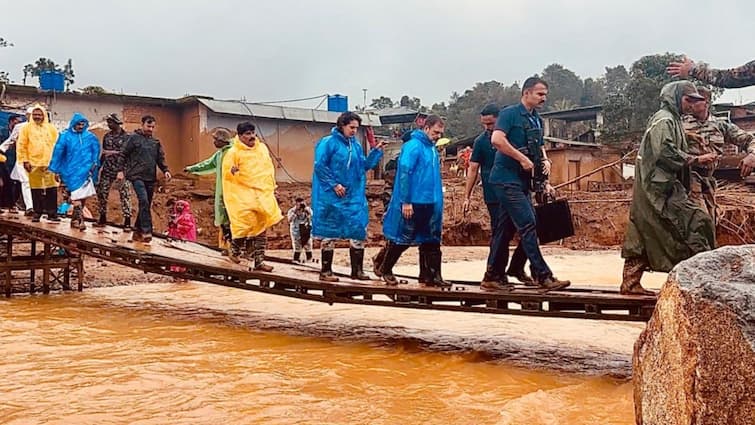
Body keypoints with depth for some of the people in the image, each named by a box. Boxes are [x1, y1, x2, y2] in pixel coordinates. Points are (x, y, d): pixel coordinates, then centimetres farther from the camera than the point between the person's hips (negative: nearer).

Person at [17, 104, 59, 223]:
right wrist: (25, 160, -5)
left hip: (49, 163, 1)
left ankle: (52, 213, 6)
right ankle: (37, 212, 13)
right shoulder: (27, 128, 5)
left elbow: (57, 145, 9)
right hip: (33, 164, -1)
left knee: (52, 189, 0)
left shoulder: (51, 128, 9)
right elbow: (22, 145, 2)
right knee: (36, 189, 4)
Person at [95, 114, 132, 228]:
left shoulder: (126, 137, -6)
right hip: (107, 170, 6)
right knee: (101, 192, 6)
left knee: (125, 195, -5)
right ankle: (102, 218, 19)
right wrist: (100, 166, 12)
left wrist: (122, 171, -18)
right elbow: (103, 153, 18)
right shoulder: (107, 136, 12)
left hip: (121, 170, -6)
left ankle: (127, 221, 0)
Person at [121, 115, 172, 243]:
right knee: (144, 201, -20)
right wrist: (122, 170, -8)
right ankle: (146, 231, -19)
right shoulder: (134, 138, -1)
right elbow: (123, 154, -1)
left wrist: (165, 170, 1)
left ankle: (138, 231, 19)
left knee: (146, 205, 8)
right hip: (137, 176, -6)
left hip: (151, 178, 6)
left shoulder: (155, 141, 14)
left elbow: (161, 158, 16)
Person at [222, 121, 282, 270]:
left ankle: (259, 262, 10)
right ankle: (234, 251, 14)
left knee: (261, 228, 5)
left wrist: (272, 188, 18)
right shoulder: (233, 152, -6)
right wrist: (233, 171, -28)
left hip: (263, 194, 6)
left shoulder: (262, 148, 11)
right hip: (243, 195, -5)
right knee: (246, 224, -13)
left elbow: (269, 169, 21)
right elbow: (226, 173, -6)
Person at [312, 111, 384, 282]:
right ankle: (326, 271, 10)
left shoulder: (356, 145, 11)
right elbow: (320, 166, -12)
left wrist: (376, 151, 1)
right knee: (330, 233, 1)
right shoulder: (328, 142, -8)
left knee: (359, 232, 4)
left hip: (354, 196, 6)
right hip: (332, 197, -6)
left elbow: (364, 165, 12)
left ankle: (357, 270, 14)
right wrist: (334, 184, -15)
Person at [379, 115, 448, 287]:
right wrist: (406, 201, -21)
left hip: (430, 204, 8)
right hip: (413, 203, -8)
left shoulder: (432, 149, 12)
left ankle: (429, 275, 14)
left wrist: (438, 201, 16)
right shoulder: (413, 146, -13)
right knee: (402, 239, 3)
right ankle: (386, 269, 20)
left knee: (430, 241, 9)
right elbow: (404, 173, -18)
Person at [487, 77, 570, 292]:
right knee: (528, 225, -13)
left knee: (505, 229, 10)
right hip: (507, 178, -9)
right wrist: (522, 159, -20)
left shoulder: (537, 120, 17)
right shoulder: (510, 113, -9)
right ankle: (542, 276, -11)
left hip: (522, 181, 9)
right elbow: (497, 139, -23)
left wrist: (545, 159, 7)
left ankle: (493, 277, 15)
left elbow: (539, 146, 29)